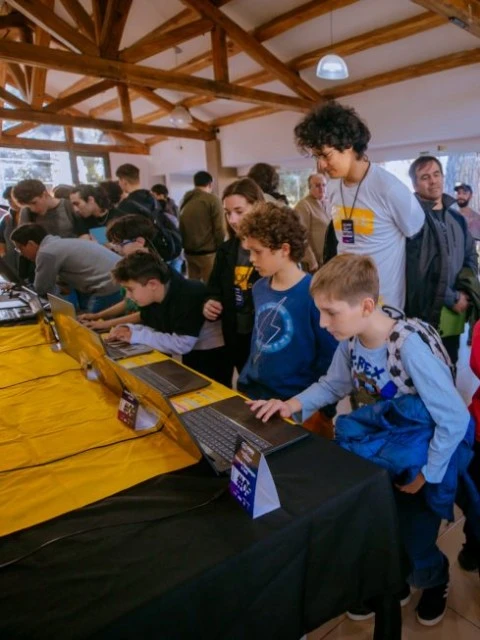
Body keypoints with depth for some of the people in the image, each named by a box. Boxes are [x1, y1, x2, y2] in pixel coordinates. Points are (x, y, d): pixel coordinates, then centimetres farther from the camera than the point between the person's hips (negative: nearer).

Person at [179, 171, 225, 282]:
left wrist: (186, 246, 19)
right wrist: (219, 248, 4)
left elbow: (180, 226, 13)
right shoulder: (212, 200, -8)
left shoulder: (185, 200, 11)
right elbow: (219, 229, -11)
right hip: (208, 253, -6)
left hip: (189, 252, 7)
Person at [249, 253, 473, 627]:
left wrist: (427, 474, -17)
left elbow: (456, 420, -27)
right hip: (382, 453, 6)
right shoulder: (351, 340, -13)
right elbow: (333, 384, 3)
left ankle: (434, 582, 45)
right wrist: (295, 404, -16)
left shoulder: (410, 348, -34)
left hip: (420, 458, -6)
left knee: (415, 546, 10)